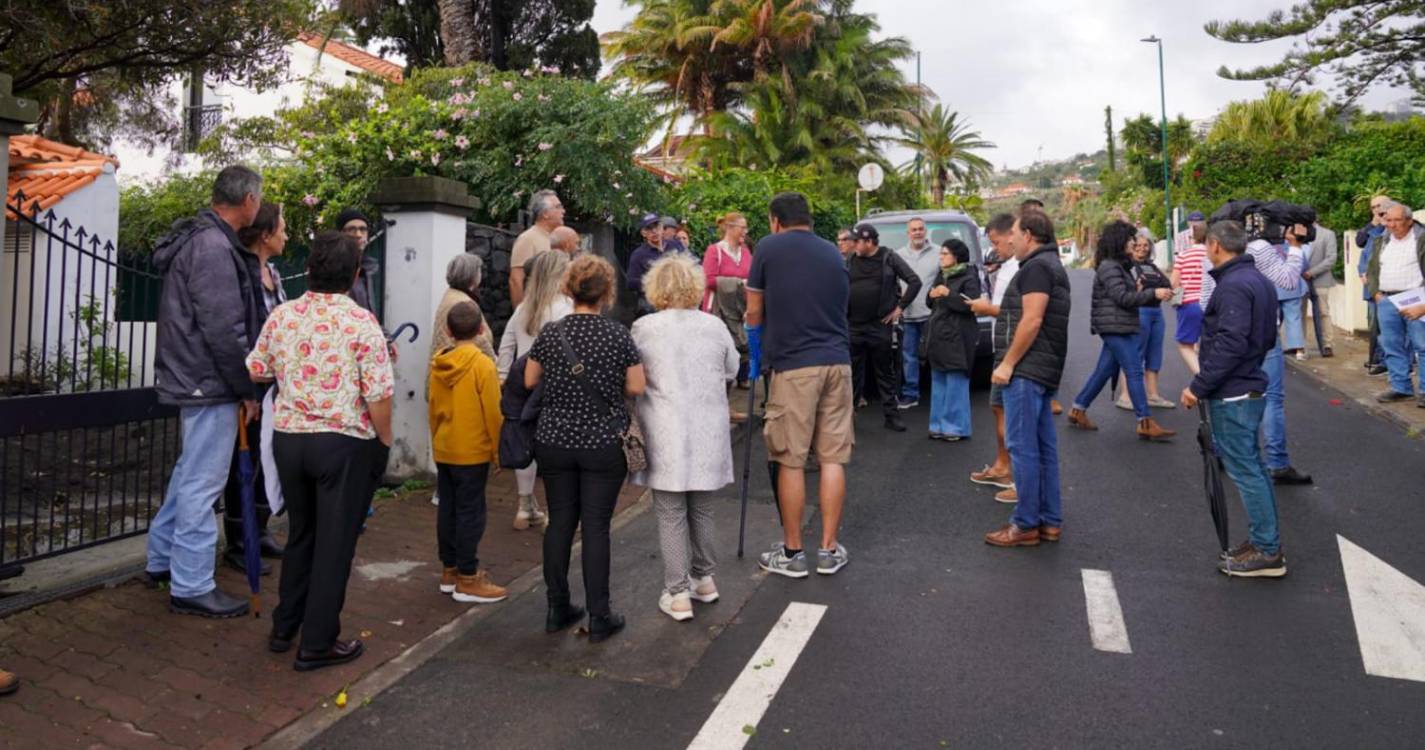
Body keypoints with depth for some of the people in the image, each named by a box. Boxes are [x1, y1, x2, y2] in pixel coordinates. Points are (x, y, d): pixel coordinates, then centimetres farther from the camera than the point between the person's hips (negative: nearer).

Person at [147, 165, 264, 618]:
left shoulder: (200, 240, 13)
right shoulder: (215, 248, -19)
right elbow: (224, 330, -23)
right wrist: (247, 389, -14)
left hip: (194, 377, 11)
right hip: (212, 383, -11)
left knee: (190, 473, 22)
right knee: (203, 482, -3)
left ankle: (163, 559, 36)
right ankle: (191, 587, 7)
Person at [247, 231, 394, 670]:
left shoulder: (281, 316, 2)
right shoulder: (361, 322, -13)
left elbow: (254, 372, 11)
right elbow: (377, 394, -16)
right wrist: (384, 441, -3)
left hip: (288, 437, 5)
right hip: (344, 443, -5)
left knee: (300, 535, 21)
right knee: (335, 543, 6)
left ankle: (284, 628, 32)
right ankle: (317, 643, 14)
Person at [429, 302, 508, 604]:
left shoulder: (437, 363, 3)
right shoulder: (483, 365, -15)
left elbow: (433, 408, 10)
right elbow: (493, 413, -14)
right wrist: (499, 450, -5)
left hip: (443, 451, 6)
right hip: (473, 451, -6)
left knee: (447, 509, 14)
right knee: (470, 512, 0)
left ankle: (449, 571, 25)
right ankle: (467, 580, 6)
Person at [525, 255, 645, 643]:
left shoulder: (550, 334, -2)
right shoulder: (618, 335, -9)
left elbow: (530, 381, 8)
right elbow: (636, 387, -4)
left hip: (555, 443, 3)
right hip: (603, 446, -3)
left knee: (559, 522, 13)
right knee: (596, 527, 3)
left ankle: (557, 609, 22)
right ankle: (599, 618, 11)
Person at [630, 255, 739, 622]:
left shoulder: (644, 327, -7)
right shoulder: (714, 326, 0)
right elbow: (731, 372, 13)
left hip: (666, 436, -3)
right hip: (709, 434, 3)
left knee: (671, 515, 6)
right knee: (702, 510, 18)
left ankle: (678, 594, 9)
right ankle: (704, 579, 32)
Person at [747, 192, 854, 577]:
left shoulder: (769, 248, 2)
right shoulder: (833, 253, 15)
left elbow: (754, 312, 7)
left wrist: (758, 345, 26)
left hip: (793, 365, -4)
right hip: (837, 361, 5)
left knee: (791, 461, 4)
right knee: (833, 458, 8)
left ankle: (792, 552, 13)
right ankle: (829, 550, 16)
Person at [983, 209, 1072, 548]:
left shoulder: (1037, 267, -12)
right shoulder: (1050, 265, 20)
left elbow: (1032, 322, -20)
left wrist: (1007, 364, -18)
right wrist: (996, 309, 22)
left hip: (1026, 370, -11)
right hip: (1043, 370, 11)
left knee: (1022, 446, -7)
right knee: (1043, 446, 11)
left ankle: (1026, 524, -2)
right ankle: (1050, 521, 17)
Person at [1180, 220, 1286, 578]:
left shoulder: (1233, 285, -19)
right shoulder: (1259, 280, 14)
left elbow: (1230, 344, -26)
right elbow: (1267, 338, 19)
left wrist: (1198, 386, -22)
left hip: (1231, 395, -10)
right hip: (1251, 386, 10)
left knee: (1244, 470, -3)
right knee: (1251, 465, 18)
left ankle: (1267, 551, 4)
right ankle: (1265, 539, 27)